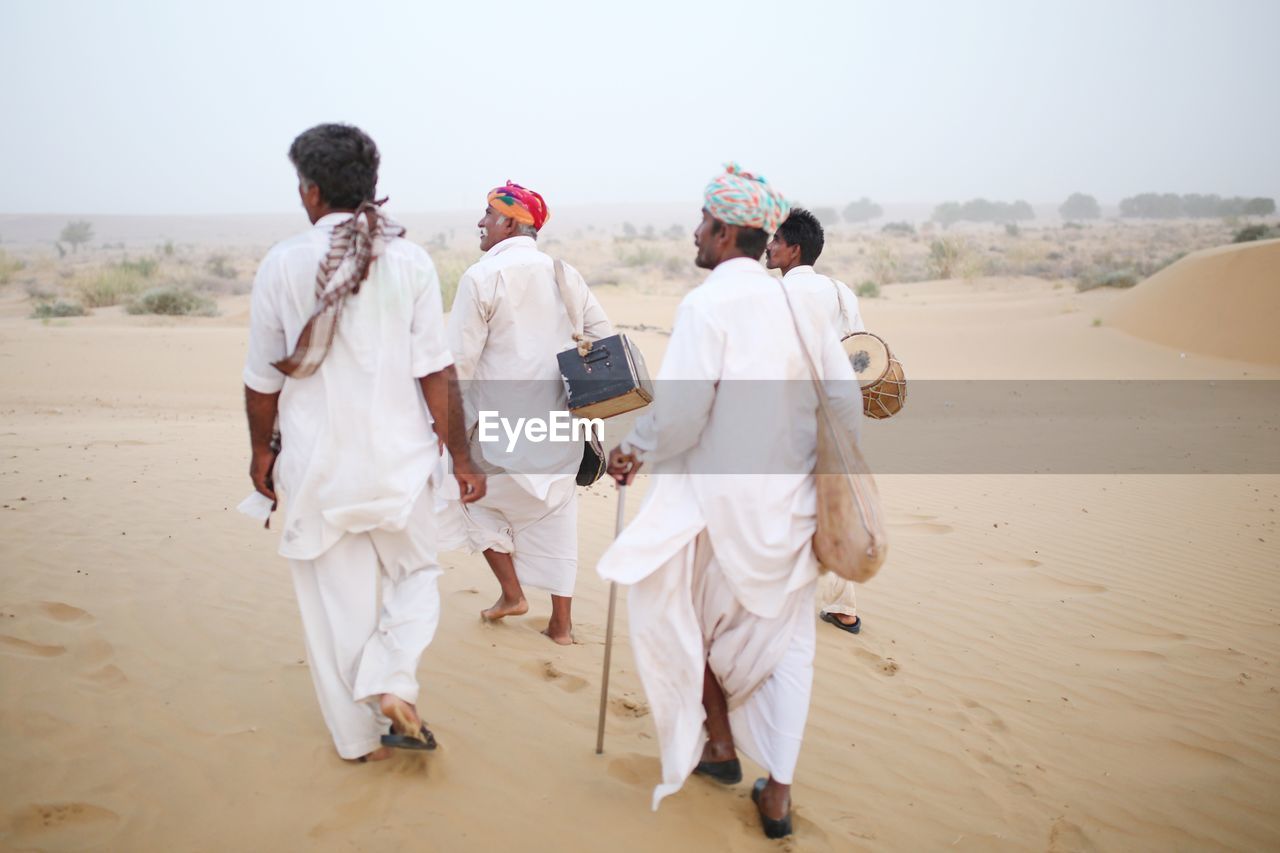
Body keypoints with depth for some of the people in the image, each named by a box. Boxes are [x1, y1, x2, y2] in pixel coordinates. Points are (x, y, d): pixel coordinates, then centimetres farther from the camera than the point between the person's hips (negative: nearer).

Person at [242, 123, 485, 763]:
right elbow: (437, 373, -6)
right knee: (416, 575, 21)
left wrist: (261, 452, 16)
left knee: (336, 600, 12)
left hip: (316, 464, 0)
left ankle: (359, 736, 23)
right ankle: (393, 681, 0)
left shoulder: (282, 264, -6)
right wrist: (460, 457, 2)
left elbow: (263, 379, 0)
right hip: (397, 458, 0)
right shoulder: (409, 261, -5)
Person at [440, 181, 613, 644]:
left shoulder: (481, 277, -9)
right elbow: (603, 335, 8)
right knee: (555, 514, 12)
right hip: (558, 418, 5)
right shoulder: (564, 273, 6)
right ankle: (561, 623, 18)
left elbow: (460, 361, -12)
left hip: (501, 423, -5)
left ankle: (511, 591, 20)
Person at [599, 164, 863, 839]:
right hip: (791, 502, 6)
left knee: (683, 616, 20)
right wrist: (823, 474, 17)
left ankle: (719, 745, 30)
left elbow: (678, 414, -21)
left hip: (719, 500, -5)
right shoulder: (799, 302, 4)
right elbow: (845, 400, 5)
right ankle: (777, 796, 17)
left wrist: (634, 451, -3)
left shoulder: (706, 304, -14)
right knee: (784, 639, 14)